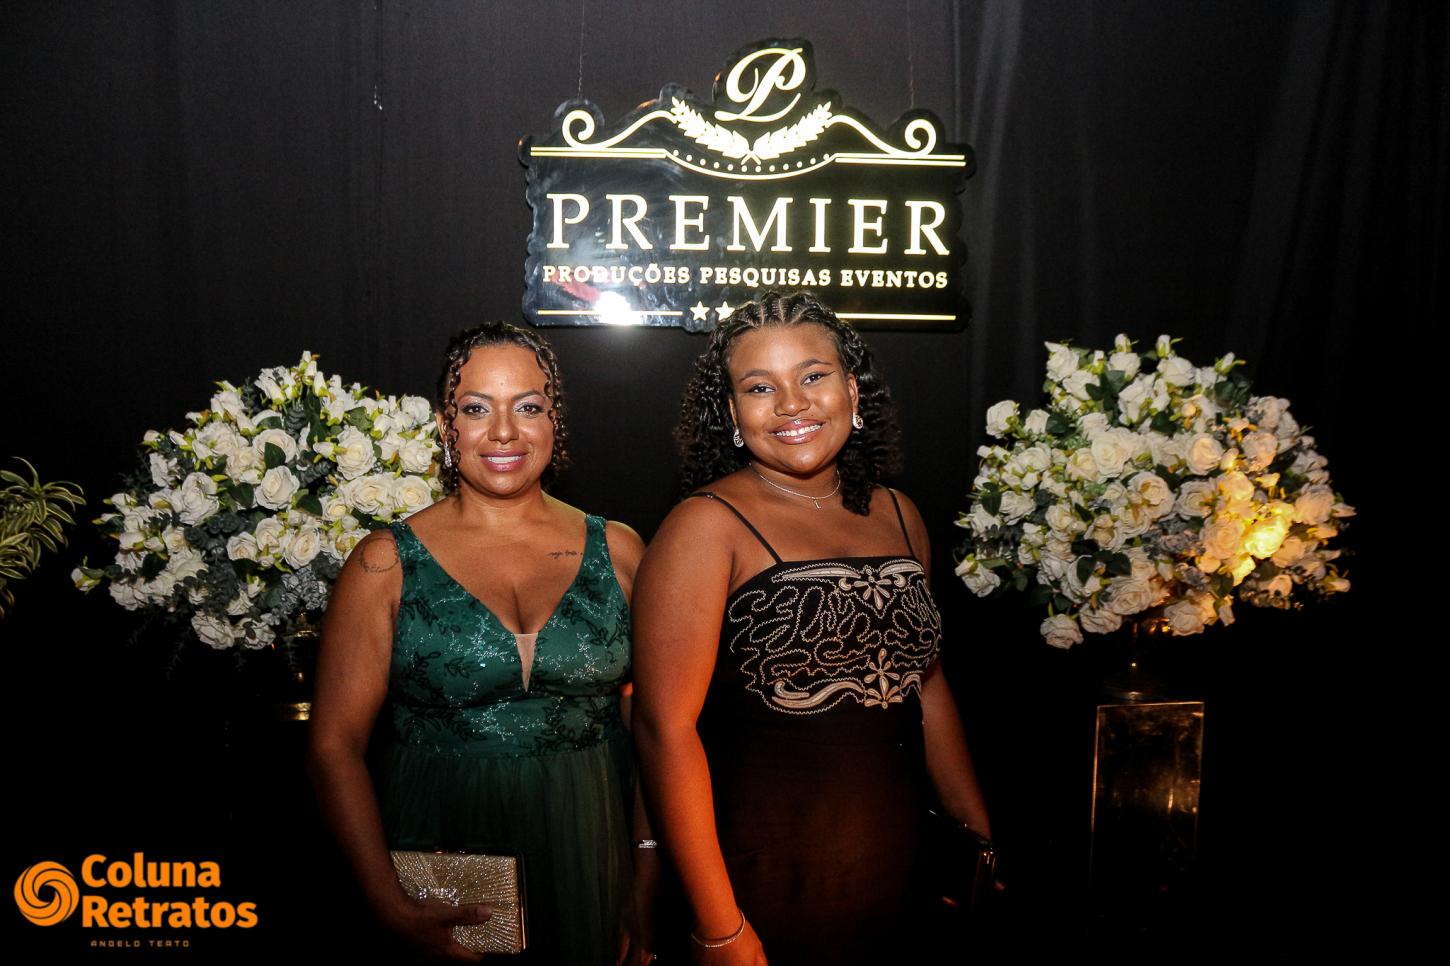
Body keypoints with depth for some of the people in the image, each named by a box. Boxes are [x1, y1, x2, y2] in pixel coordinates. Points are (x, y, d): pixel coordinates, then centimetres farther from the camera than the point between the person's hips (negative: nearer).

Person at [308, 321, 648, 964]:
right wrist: (391, 904, -14)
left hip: (594, 854, 2)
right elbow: (335, 744, -5)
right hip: (442, 846, -1)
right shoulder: (386, 565, -5)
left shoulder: (617, 552, 0)